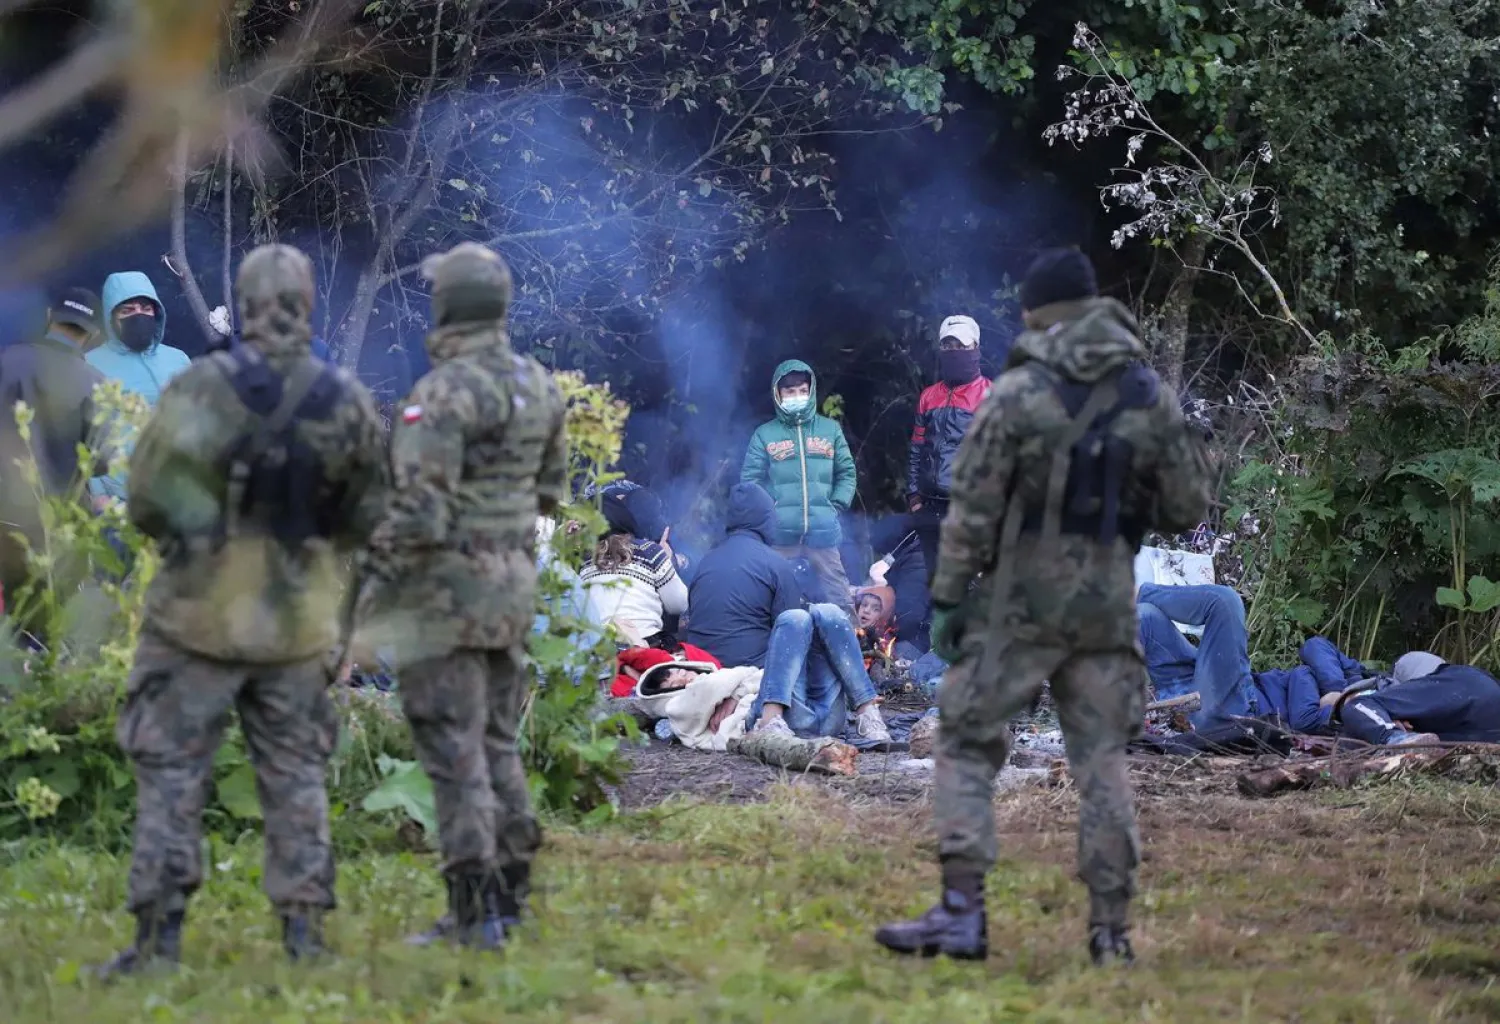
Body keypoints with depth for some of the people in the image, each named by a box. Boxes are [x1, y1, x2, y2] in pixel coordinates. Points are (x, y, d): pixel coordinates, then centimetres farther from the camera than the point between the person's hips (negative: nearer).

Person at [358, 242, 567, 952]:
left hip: (446, 590, -8)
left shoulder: (443, 394, -19)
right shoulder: (538, 386, 7)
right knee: (495, 744, 15)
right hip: (513, 581, 8)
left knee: (453, 750, -4)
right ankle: (508, 891, 17)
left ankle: (476, 911, -5)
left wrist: (379, 574, -13)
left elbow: (419, 506, -24)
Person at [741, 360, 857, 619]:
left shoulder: (830, 429, 11)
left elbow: (846, 473, 13)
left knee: (838, 597, -1)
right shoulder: (765, 434, 6)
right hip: (780, 534, -1)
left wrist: (837, 505, 0)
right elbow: (750, 480, 4)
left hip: (823, 531, 1)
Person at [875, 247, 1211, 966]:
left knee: (966, 749, 3)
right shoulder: (1151, 396, 2)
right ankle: (1111, 928, 4)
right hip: (1107, 602, 4)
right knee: (1102, 763, 8)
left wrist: (947, 597, -4)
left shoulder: (1017, 393, -9)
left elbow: (972, 507, -10)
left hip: (1020, 602, -3)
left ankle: (961, 911, -7)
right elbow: (1186, 507, 5)